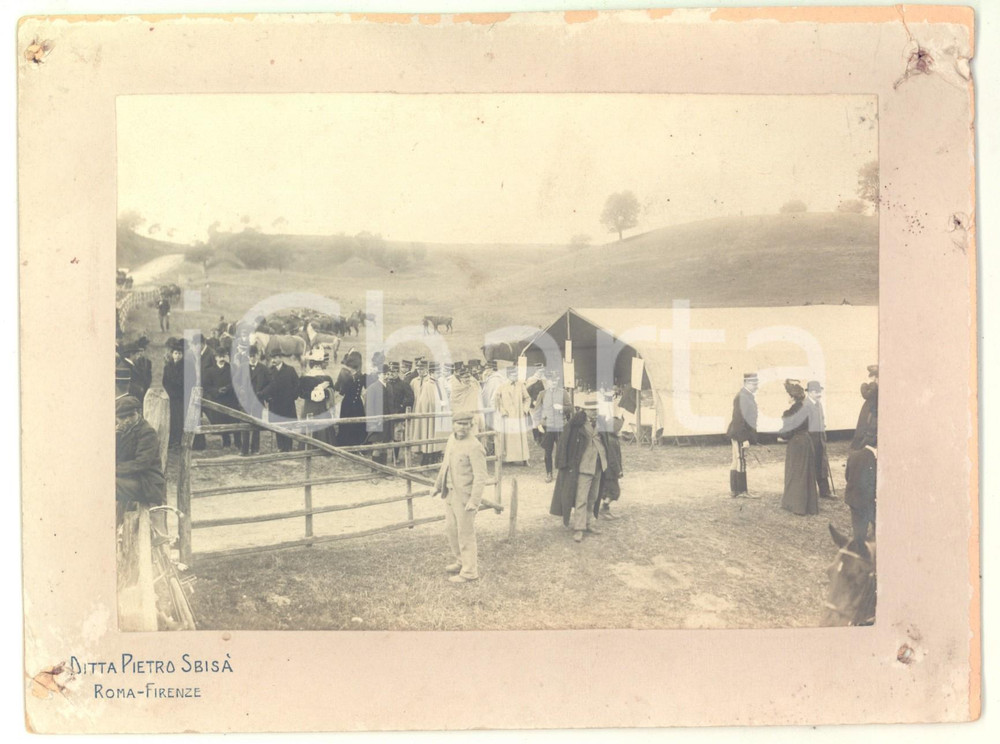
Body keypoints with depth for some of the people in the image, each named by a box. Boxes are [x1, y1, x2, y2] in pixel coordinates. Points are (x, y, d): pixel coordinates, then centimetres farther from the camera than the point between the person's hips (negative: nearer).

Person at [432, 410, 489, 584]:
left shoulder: (474, 447, -20)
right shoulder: (452, 439, 6)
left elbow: (481, 476, -22)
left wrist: (474, 500, -26)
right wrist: (437, 486, 25)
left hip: (465, 496, -9)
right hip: (450, 493, 9)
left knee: (465, 534, 1)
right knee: (451, 530, 20)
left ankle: (469, 571, 15)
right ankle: (460, 561, 39)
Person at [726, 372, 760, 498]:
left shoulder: (748, 396, 13)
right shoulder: (742, 397, -18)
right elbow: (739, 418, -22)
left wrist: (752, 437, 20)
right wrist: (744, 438, -23)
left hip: (740, 435, 10)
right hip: (740, 435, -10)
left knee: (736, 462, 12)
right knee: (741, 461, -4)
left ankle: (734, 490, 18)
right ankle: (743, 490, 1)